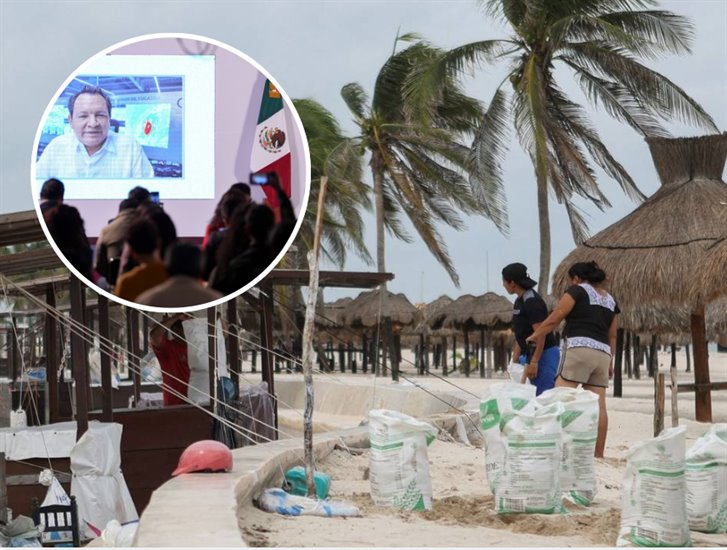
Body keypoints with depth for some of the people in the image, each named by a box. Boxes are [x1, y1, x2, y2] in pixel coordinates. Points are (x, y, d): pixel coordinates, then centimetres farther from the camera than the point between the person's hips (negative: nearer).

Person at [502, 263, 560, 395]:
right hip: (529, 354, 10)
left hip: (544, 354, -10)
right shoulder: (520, 301, 14)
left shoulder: (532, 301, -17)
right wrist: (515, 359, 17)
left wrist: (534, 362, -24)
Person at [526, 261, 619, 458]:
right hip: (603, 352, 7)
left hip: (580, 347, -7)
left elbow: (555, 319, 0)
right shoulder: (610, 300, 22)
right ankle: (598, 454, -1)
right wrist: (610, 362, 25)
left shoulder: (577, 290, 3)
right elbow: (612, 335, 22)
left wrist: (533, 336, 11)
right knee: (598, 405, 2)